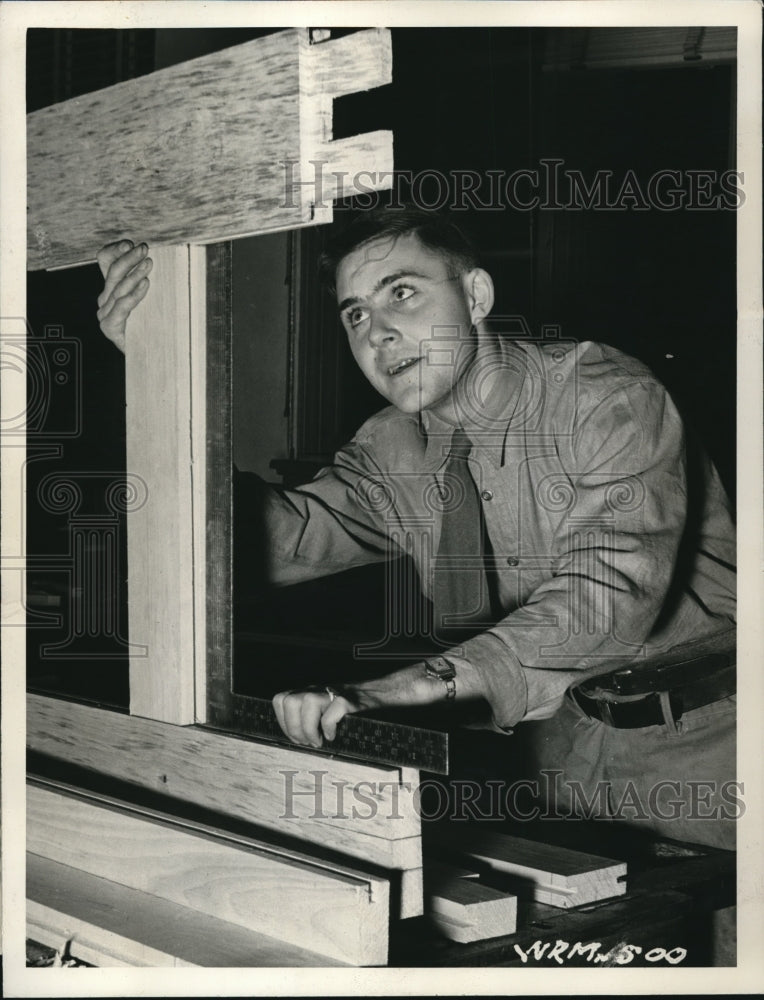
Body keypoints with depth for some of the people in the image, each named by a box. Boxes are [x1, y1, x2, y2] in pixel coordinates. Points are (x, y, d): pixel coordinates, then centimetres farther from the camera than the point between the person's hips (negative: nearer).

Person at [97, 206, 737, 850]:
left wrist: (430, 681, -39)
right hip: (552, 753, 5)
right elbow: (278, 542, -7)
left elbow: (612, 589, -26)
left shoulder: (603, 395, -12)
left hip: (695, 752, -5)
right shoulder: (394, 451, 6)